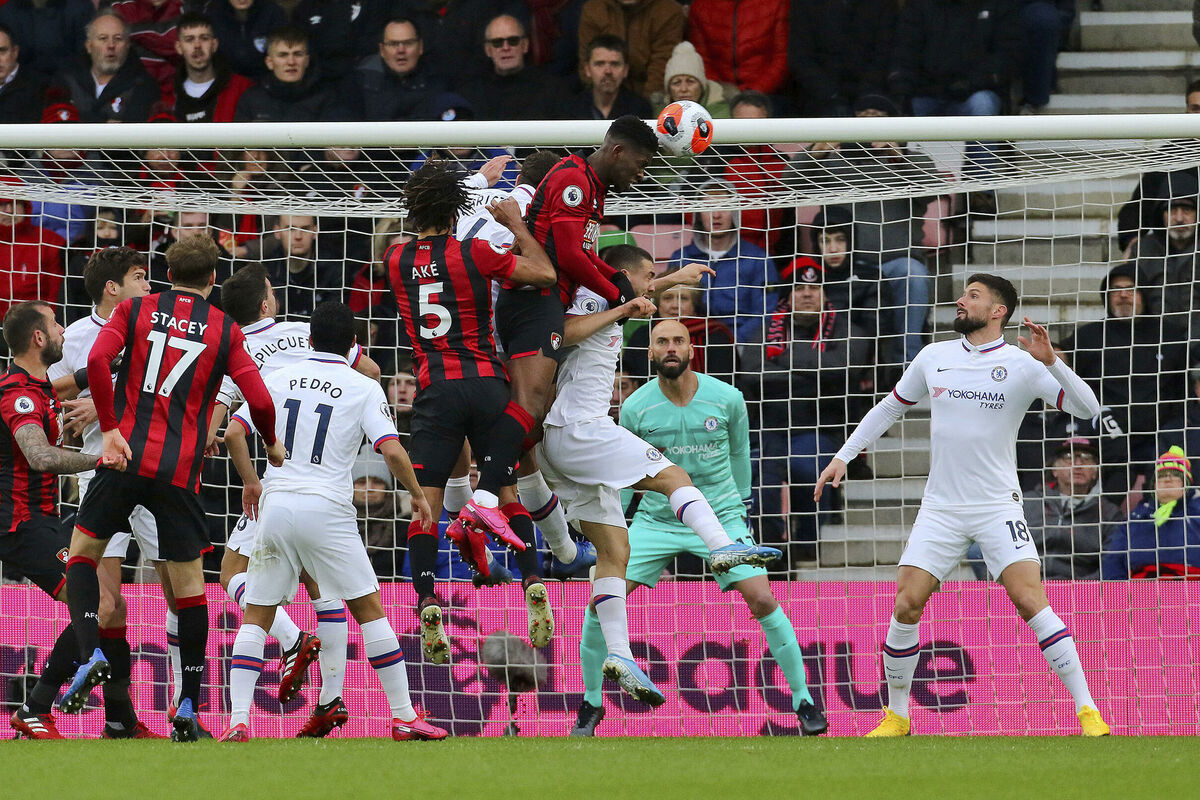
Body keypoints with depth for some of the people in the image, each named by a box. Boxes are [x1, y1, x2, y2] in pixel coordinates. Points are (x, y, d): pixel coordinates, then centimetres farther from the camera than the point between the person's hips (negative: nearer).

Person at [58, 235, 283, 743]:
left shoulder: (135, 310, 8)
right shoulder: (225, 330, 7)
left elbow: (97, 360, -9)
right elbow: (259, 401, 2)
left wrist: (110, 430, -6)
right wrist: (273, 447, 21)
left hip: (127, 457, 0)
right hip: (180, 469, 0)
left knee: (83, 549, 16)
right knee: (189, 580, 9)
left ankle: (89, 653, -8)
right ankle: (188, 706, 9)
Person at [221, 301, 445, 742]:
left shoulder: (279, 379, 11)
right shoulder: (364, 388, 2)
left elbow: (233, 433, 7)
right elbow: (392, 451, -8)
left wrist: (251, 483, 21)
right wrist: (418, 495, 7)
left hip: (275, 506, 2)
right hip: (327, 508, -2)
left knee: (256, 617, 8)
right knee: (369, 608, 7)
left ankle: (237, 719, -4)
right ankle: (404, 717, 6)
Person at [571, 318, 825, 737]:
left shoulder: (727, 399, -10)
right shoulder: (635, 408, -9)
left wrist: (740, 504, 18)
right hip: (656, 518, 1)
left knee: (762, 600, -15)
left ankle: (803, 701, 1)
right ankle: (591, 704, 7)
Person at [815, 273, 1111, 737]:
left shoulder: (1022, 364, -4)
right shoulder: (934, 358, 7)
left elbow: (1088, 409, -11)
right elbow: (890, 407, 22)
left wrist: (1050, 361, -23)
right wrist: (842, 457, 19)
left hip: (998, 506, -3)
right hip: (940, 507, 3)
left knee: (1030, 599, -17)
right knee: (906, 606, -6)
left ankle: (1086, 709, -13)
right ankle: (896, 715, 10)